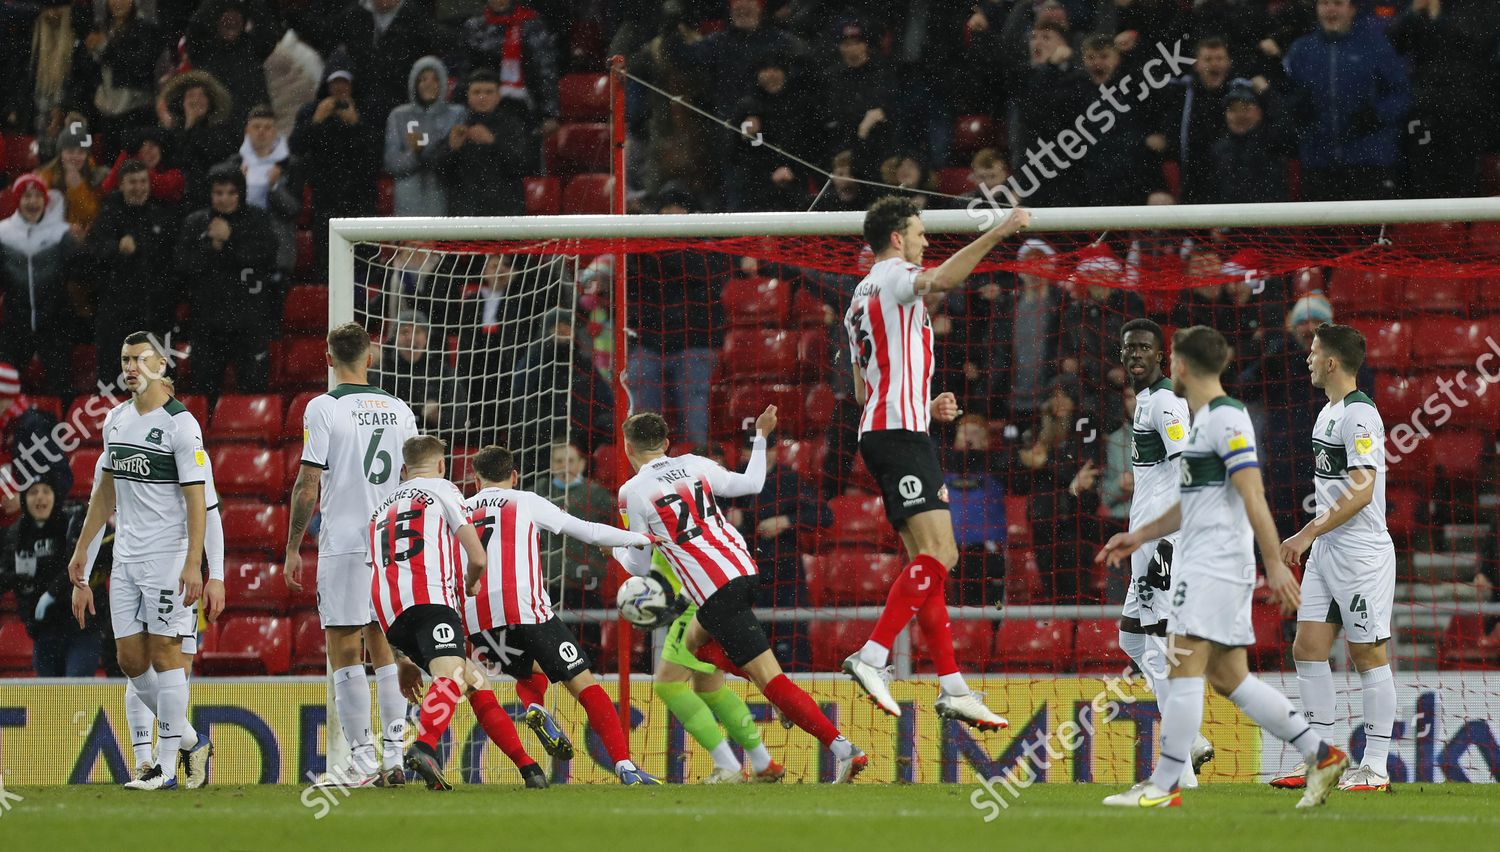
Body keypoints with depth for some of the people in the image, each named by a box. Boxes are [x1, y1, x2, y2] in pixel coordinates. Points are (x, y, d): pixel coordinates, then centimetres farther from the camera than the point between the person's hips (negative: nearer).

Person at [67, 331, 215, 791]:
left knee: (164, 650, -6)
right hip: (126, 557, 7)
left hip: (168, 555, -7)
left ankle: (167, 765, -3)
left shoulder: (180, 425, -10)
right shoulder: (116, 419, 12)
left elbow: (197, 500, -13)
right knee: (130, 657, 5)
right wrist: (83, 549, 22)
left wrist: (194, 565, -19)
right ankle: (189, 740, 20)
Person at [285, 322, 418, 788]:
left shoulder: (324, 408, -7)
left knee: (345, 653, -2)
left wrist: (293, 547, 0)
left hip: (343, 546, -5)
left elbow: (308, 486, -9)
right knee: (386, 650, 9)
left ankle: (361, 759, -6)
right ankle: (394, 757, 5)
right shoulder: (399, 409, 8)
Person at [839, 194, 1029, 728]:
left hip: (878, 430, 10)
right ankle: (873, 656, -28)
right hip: (901, 431, -10)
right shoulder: (894, 275, -4)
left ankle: (952, 688, 6)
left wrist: (925, 407, 20)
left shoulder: (861, 299, 25)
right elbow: (940, 279, -29)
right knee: (938, 554, -19)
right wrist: (998, 232, -27)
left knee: (927, 563, 8)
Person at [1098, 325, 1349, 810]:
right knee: (1227, 676, 8)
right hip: (1200, 565, 10)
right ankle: (1321, 755, 11)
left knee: (1184, 665, -12)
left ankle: (1164, 786, -13)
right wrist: (1142, 535, 29)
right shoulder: (1204, 420, 19)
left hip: (1216, 565, -10)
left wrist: (1275, 565, -22)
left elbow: (1253, 497, -18)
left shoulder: (1225, 420, -12)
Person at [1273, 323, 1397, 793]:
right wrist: (1312, 536, 21)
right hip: (1325, 552, 10)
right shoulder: (1330, 411, 15)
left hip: (1361, 551, -10)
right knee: (1308, 649, 6)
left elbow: (1360, 492, -23)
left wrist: (1307, 534, -23)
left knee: (1368, 654, -3)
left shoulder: (1359, 415, -16)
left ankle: (1375, 767, 1)